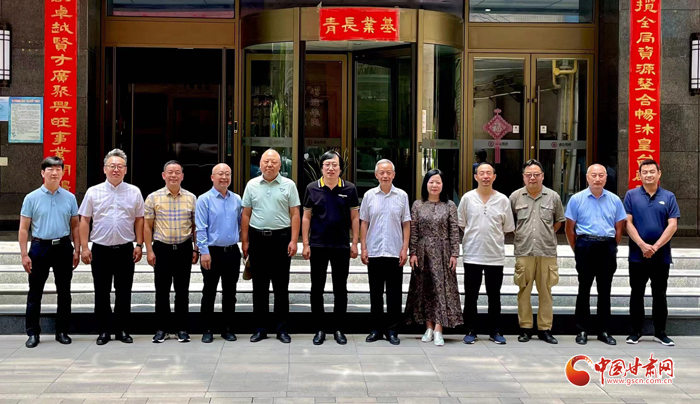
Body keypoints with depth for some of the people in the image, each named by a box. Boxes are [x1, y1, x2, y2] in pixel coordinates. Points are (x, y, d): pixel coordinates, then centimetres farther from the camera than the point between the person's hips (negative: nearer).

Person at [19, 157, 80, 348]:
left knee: (64, 292, 8)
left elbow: (75, 226, 9)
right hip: (40, 247, -2)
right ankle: (33, 333, 12)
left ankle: (62, 331, 19)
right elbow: (24, 228, -1)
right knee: (35, 292, 3)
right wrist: (24, 255, -6)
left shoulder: (70, 198, 4)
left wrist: (77, 250, 4)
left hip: (63, 247, 2)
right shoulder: (32, 198, -2)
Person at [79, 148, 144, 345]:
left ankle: (122, 330, 16)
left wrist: (139, 245, 0)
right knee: (102, 293, 6)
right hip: (101, 249, 0)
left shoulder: (134, 192, 3)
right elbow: (84, 220, 2)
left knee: (124, 292, 6)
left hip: (125, 249, 0)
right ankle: (104, 330, 16)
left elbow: (139, 219, 6)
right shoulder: (93, 192, 1)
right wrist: (84, 248, -3)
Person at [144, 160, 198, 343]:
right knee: (162, 290, 4)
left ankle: (182, 328, 14)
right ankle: (162, 328, 14)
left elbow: (195, 226, 9)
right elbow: (147, 226, 2)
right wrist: (149, 250, -3)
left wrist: (196, 249, 4)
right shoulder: (153, 198, 0)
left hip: (184, 249, 1)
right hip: (162, 248, -1)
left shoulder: (191, 198, 4)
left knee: (182, 290, 6)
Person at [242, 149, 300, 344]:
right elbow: (246, 215, 8)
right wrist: (245, 242, 3)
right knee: (259, 285, 7)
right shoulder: (252, 185, 6)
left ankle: (281, 328, 12)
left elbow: (295, 214, -1)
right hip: (257, 238, 2)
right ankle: (260, 328, 16)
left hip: (281, 238, -2)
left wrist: (293, 241, -8)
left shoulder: (288, 185, 1)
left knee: (281, 286, 4)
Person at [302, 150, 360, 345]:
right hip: (318, 246, 0)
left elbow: (355, 218, 4)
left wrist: (355, 244, -1)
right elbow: (306, 218, 3)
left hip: (342, 246, 0)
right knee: (317, 288, 6)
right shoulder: (312, 188, -1)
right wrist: (306, 244, -2)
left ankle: (338, 329, 17)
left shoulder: (349, 189, 0)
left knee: (340, 289, 7)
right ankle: (319, 329, 16)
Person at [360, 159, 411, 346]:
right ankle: (376, 328, 17)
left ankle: (392, 330, 11)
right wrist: (363, 248, 1)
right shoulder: (369, 195, 4)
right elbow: (364, 223, 7)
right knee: (375, 293, 7)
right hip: (374, 252, 1)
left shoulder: (402, 196, 3)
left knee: (394, 293, 3)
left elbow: (406, 224, 5)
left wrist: (405, 248, -2)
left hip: (395, 252, -1)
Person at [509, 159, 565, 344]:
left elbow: (559, 220, 18)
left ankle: (545, 329, 12)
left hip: (547, 251, 1)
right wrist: (520, 235, 9)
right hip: (523, 251, 0)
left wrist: (547, 235, 11)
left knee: (545, 291, 5)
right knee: (524, 291, 3)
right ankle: (525, 328, 11)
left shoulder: (553, 197, 5)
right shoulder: (515, 196, 3)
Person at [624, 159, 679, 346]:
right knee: (637, 294, 7)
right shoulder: (631, 195, 1)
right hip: (637, 254, 0)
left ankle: (660, 332, 17)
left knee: (659, 295, 8)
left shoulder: (668, 197, 2)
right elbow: (628, 223, -4)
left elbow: (672, 225, -4)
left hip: (661, 255, 1)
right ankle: (635, 331, 15)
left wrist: (655, 247, -13)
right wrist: (643, 245, -15)